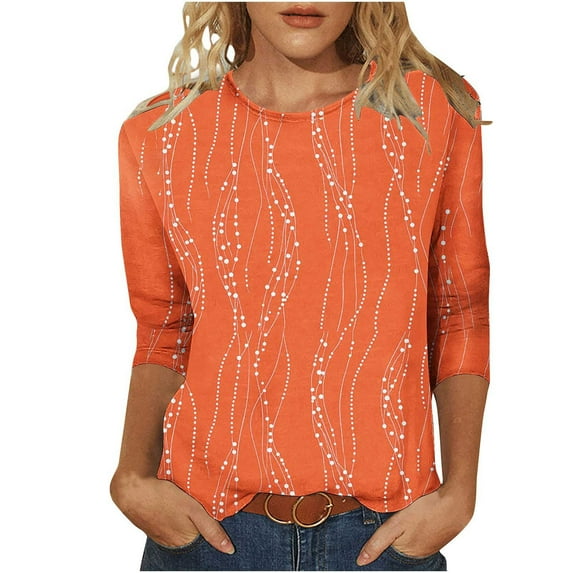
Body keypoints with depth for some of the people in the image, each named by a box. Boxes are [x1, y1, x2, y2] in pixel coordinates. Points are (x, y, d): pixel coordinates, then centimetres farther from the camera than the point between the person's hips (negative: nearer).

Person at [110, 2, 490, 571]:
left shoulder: (440, 111, -3)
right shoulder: (158, 136, -2)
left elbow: (460, 316, 3)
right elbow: (163, 336, 6)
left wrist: (458, 492, -5)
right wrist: (132, 477, -8)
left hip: (387, 526, 0)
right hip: (209, 524, 0)